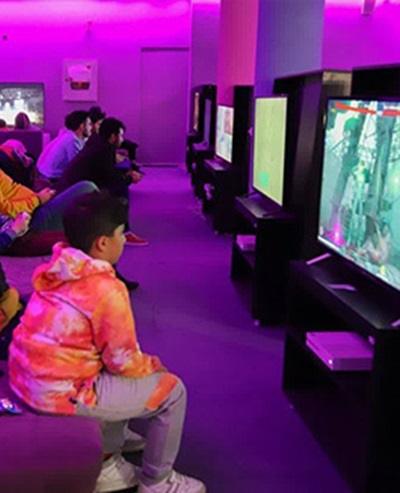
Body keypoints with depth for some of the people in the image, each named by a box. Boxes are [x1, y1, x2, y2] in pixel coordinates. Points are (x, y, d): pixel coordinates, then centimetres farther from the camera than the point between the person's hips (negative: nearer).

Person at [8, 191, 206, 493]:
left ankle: (107, 466, 31)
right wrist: (153, 365, 9)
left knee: (118, 376, 28)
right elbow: (124, 362, -13)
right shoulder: (106, 290, -21)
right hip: (60, 392, -9)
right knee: (172, 390, 2)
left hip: (26, 380, 9)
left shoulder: (57, 269, 3)